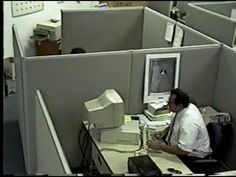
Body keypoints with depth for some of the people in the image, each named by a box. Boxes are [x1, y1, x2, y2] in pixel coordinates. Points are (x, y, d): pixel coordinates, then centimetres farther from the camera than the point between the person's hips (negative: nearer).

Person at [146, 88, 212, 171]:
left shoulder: (189, 122, -34)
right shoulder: (185, 107, -9)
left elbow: (183, 150, -35)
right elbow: (175, 125, 13)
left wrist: (160, 147, -30)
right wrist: (164, 131, -3)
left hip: (193, 156, -9)